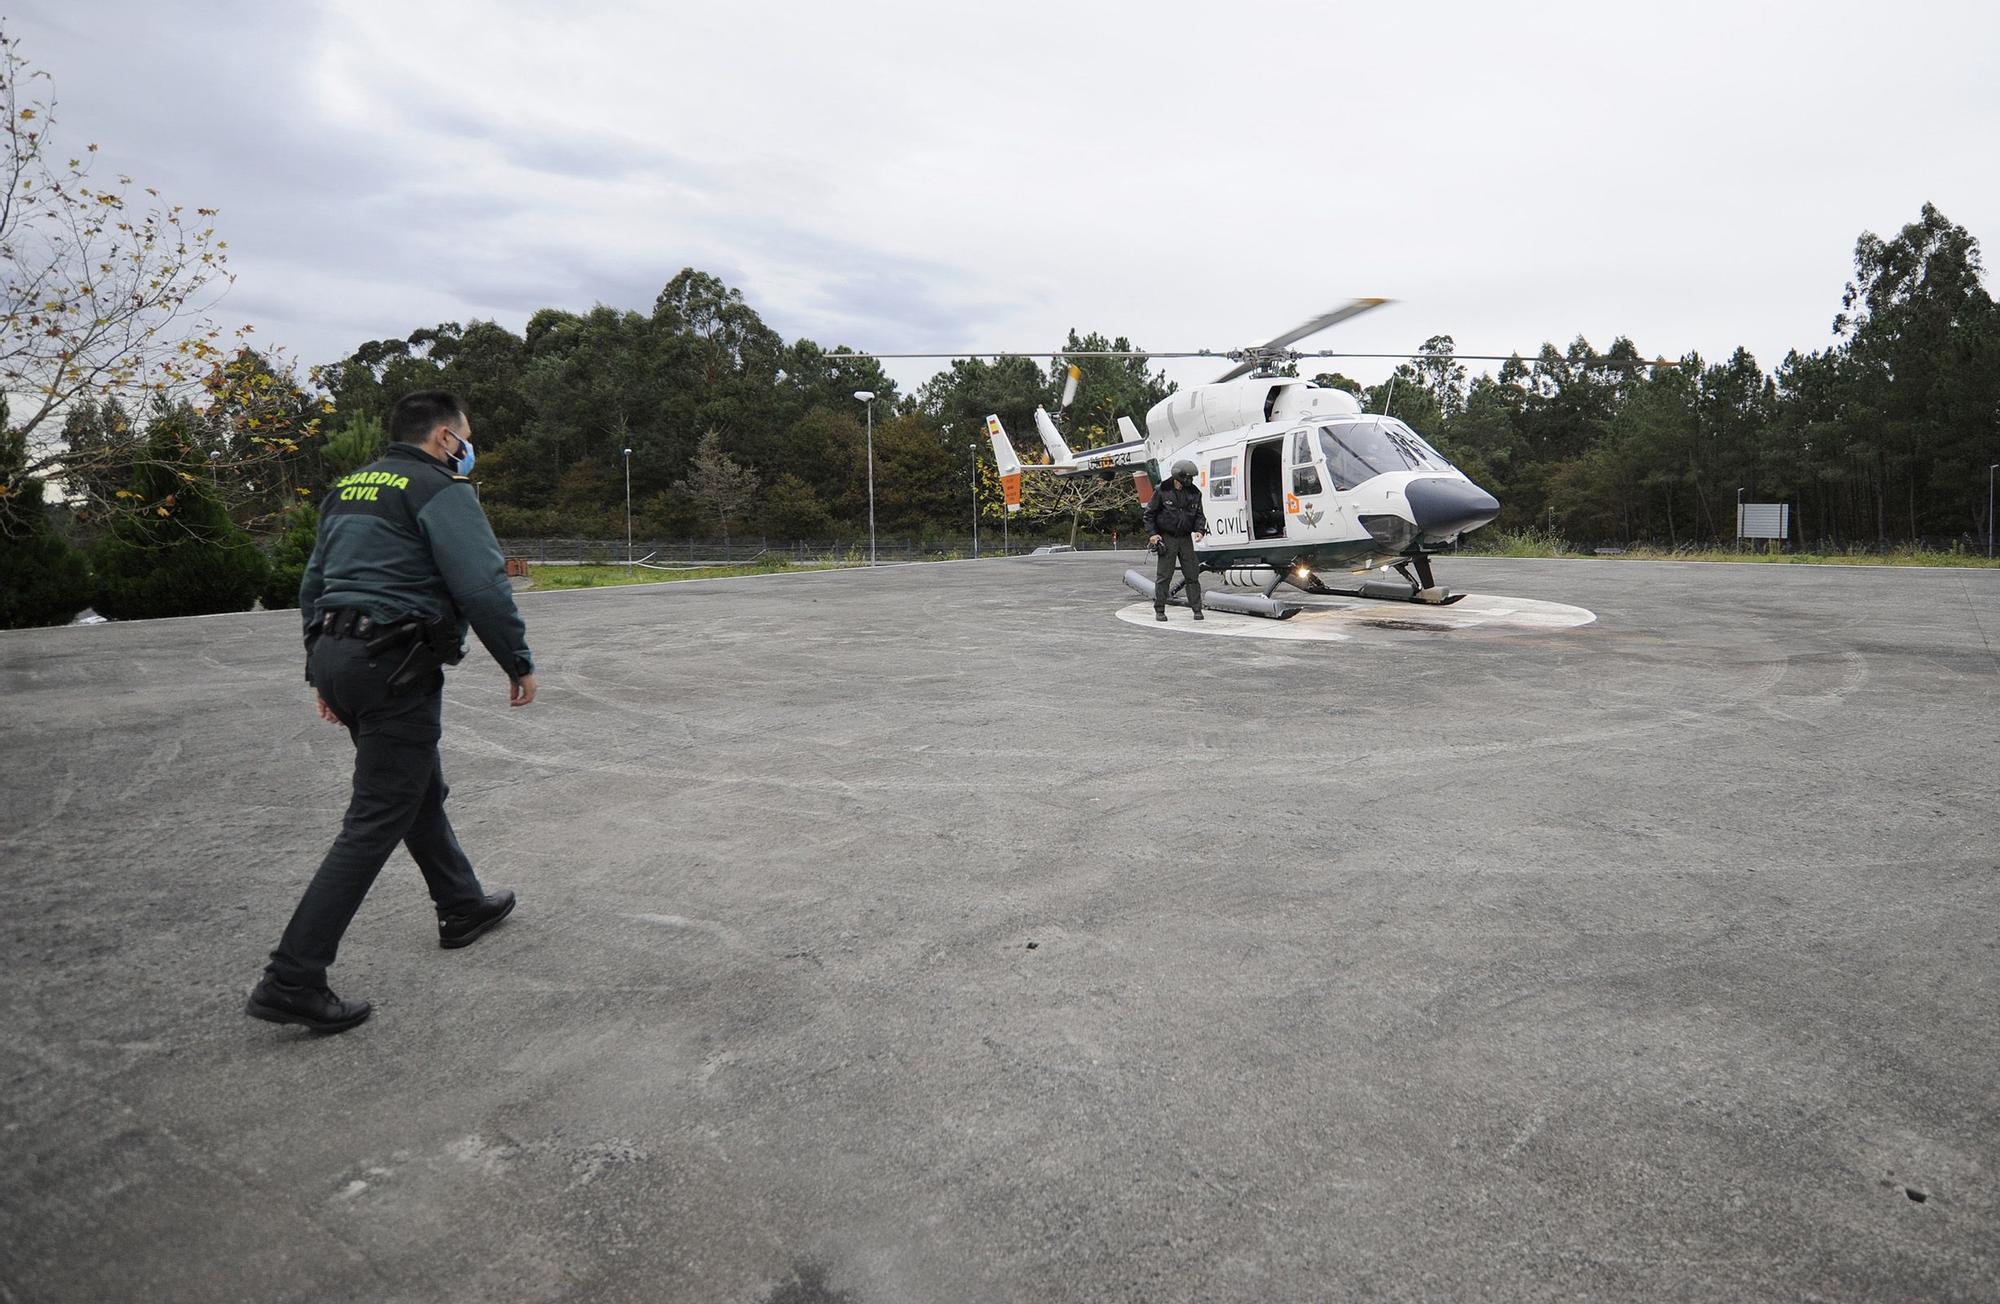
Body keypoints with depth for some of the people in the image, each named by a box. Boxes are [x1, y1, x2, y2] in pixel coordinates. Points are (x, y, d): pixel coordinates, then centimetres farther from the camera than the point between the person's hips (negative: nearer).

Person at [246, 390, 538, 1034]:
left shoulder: (349, 487, 18)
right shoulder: (440, 489, -9)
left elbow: (313, 585, 21)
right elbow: (483, 586, -19)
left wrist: (323, 671, 25)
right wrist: (518, 663, -8)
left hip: (336, 653, 10)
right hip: (395, 666, -10)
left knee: (420, 788, 23)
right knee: (376, 822, -5)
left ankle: (462, 906, 39)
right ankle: (292, 981, -4)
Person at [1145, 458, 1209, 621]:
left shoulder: (1194, 493, 4)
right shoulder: (1163, 491, -6)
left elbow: (1199, 514, 12)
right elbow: (1149, 513, 1)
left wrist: (1199, 530, -6)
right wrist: (1152, 533, -7)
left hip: (1185, 539, 3)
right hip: (1167, 538, -3)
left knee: (1192, 575, 3)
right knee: (1163, 575, -1)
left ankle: (1197, 609, 9)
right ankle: (1159, 610, 8)